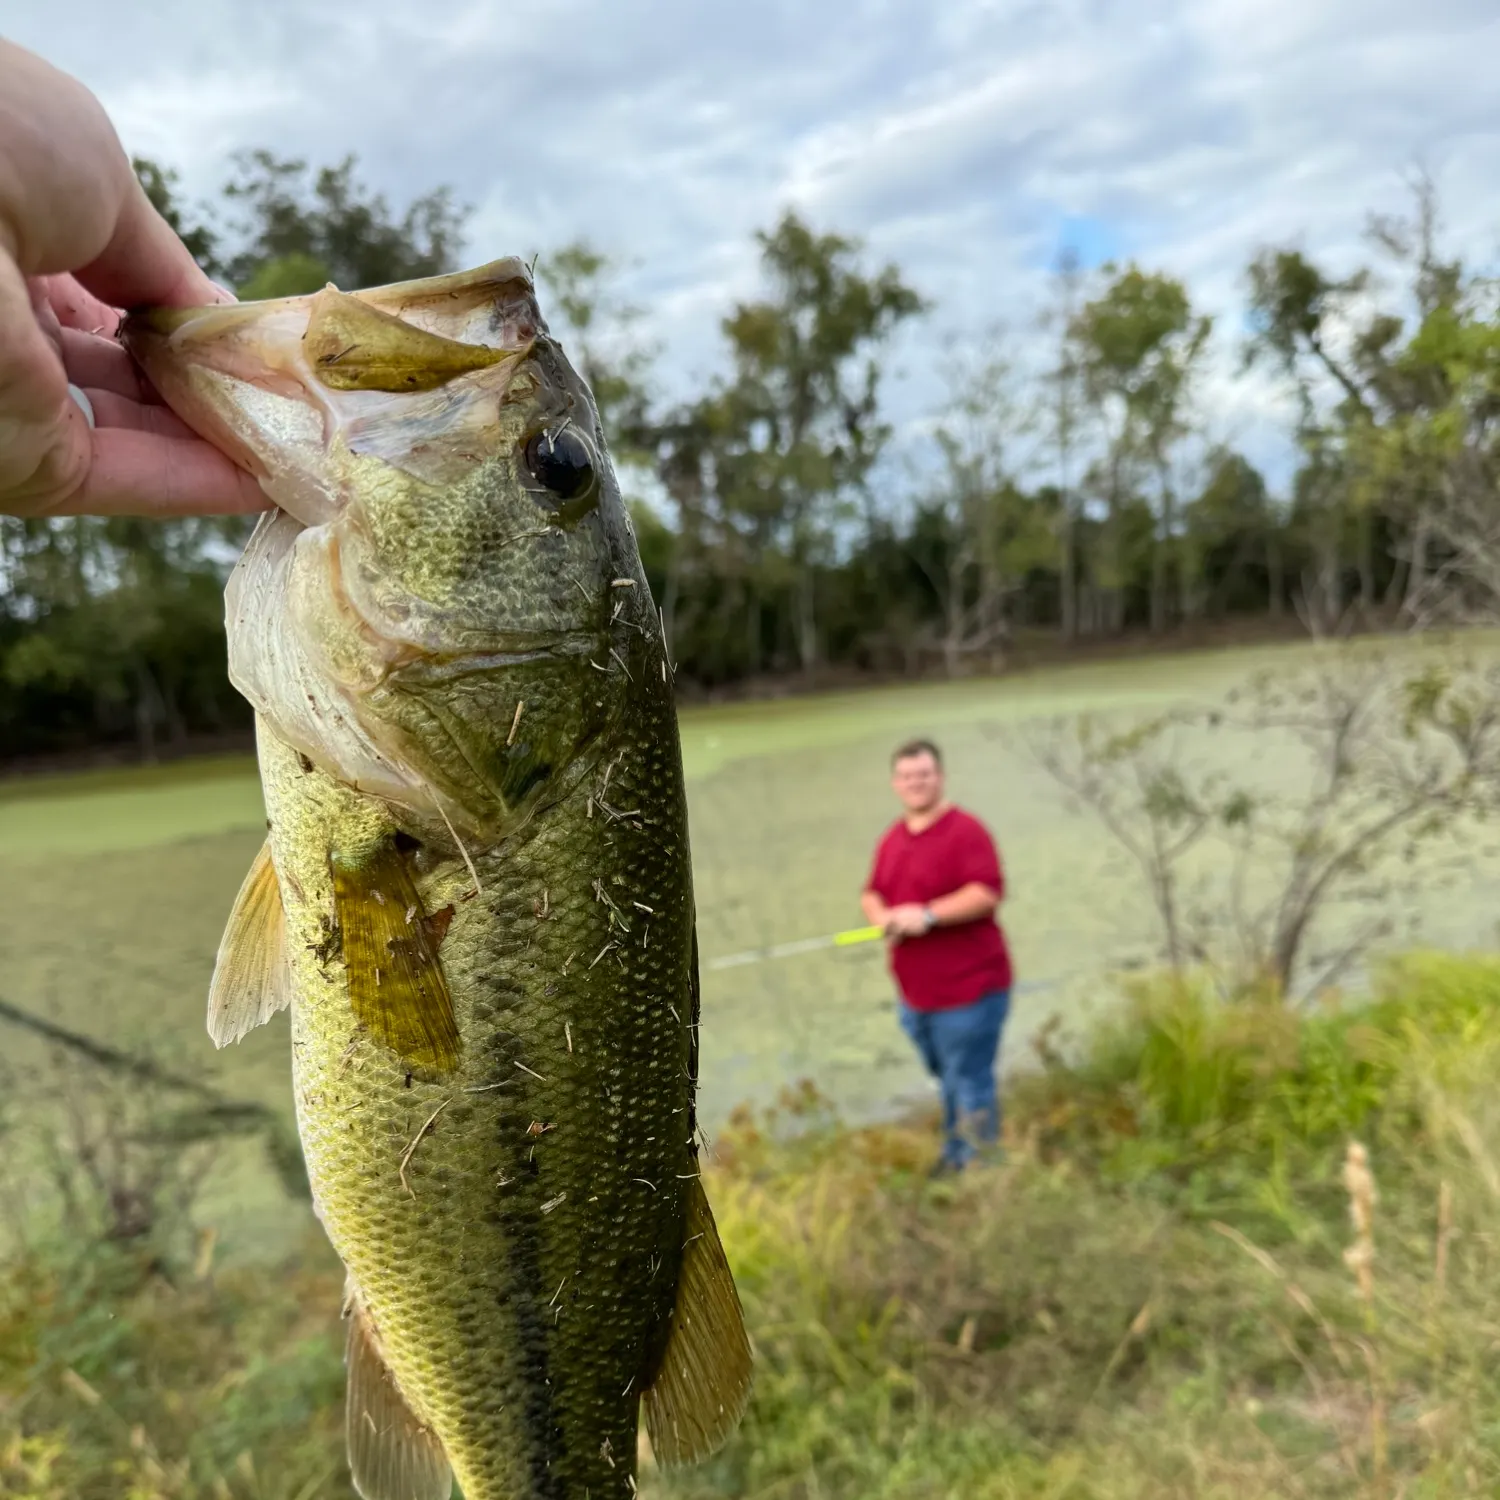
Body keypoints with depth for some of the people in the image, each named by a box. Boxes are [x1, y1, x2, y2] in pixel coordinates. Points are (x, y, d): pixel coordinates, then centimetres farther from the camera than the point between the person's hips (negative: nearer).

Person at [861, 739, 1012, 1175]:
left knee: (971, 1089, 0)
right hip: (916, 993, 7)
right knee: (947, 1082, 21)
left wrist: (927, 915, -24)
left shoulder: (965, 830, -12)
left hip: (968, 989, -7)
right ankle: (955, 1156, 36)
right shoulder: (893, 838, 12)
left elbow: (988, 892, -22)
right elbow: (872, 893, 17)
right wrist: (882, 917, -6)